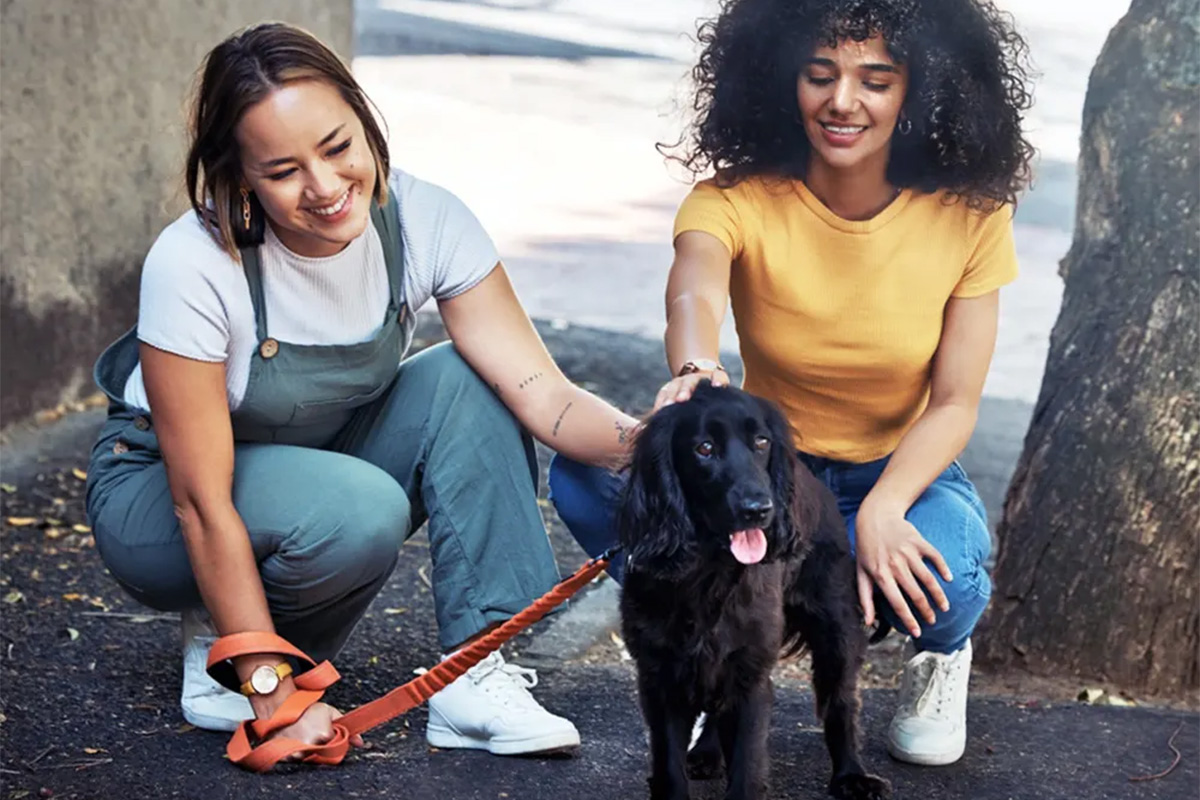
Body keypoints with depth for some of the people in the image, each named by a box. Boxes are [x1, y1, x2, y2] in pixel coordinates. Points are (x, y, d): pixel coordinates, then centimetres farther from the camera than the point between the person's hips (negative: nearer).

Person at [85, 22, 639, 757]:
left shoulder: (424, 221, -20)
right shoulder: (193, 266, -31)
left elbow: (544, 396, -22)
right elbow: (203, 505, -27)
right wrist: (276, 696, -27)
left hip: (324, 462, 5)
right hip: (158, 492, -5)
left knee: (465, 382, -22)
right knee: (359, 511, -35)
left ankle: (476, 678, -19)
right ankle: (221, 637, -5)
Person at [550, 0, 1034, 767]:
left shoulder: (968, 214, -12)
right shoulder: (740, 198, -15)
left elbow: (954, 404, -12)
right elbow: (695, 286, -39)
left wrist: (880, 512, -32)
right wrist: (696, 372, -64)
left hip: (908, 475, 0)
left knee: (936, 577, -38)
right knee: (585, 471, -27)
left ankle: (941, 657, 4)